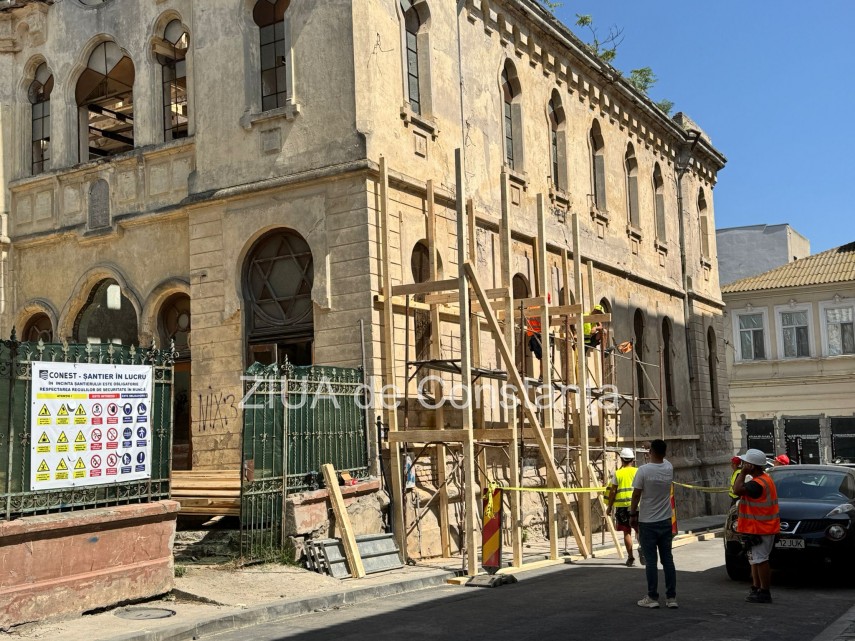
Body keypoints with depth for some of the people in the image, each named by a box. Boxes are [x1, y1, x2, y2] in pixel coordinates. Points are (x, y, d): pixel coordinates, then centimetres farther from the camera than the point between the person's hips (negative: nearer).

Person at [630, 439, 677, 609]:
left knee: (651, 560, 1)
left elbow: (636, 495, -11)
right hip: (665, 521, 4)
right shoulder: (669, 468, -1)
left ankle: (652, 598, 4)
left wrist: (633, 514, 0)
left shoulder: (644, 470, -15)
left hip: (647, 523, -4)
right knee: (668, 559, 8)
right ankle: (671, 597, 10)